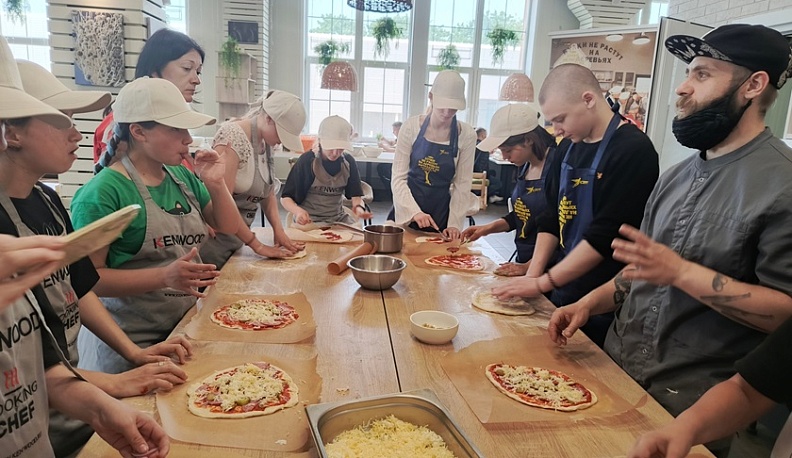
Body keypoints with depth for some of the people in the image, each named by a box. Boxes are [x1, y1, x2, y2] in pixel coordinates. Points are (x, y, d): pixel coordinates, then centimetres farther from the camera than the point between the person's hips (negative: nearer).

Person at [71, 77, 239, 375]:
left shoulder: (183, 177, 5)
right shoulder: (104, 191, -17)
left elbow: (228, 227, 12)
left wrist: (216, 184, -4)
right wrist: (164, 276, -30)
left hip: (186, 326, 6)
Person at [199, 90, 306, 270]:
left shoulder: (266, 142, 4)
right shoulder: (233, 135, -20)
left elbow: (267, 192, 11)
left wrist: (279, 230, -4)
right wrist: (258, 246, -19)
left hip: (236, 238, 8)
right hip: (215, 238, -7)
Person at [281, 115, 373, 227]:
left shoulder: (348, 162, 0)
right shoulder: (307, 161, -11)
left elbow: (356, 195, 1)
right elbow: (285, 198, -8)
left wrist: (358, 207, -24)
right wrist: (298, 211, -31)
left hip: (338, 218, 4)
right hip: (309, 220, -3)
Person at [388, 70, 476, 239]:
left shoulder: (466, 135, -7)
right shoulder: (412, 126, -8)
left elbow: (462, 184, -4)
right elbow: (398, 177, -10)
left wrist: (454, 224, -9)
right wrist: (414, 211, -23)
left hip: (440, 212, 0)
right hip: (406, 211, 0)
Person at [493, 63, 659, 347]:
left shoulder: (634, 151, -18)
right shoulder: (569, 147, 7)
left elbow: (606, 236, -23)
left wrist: (542, 283, -20)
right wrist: (533, 273, -1)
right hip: (563, 294, 7)